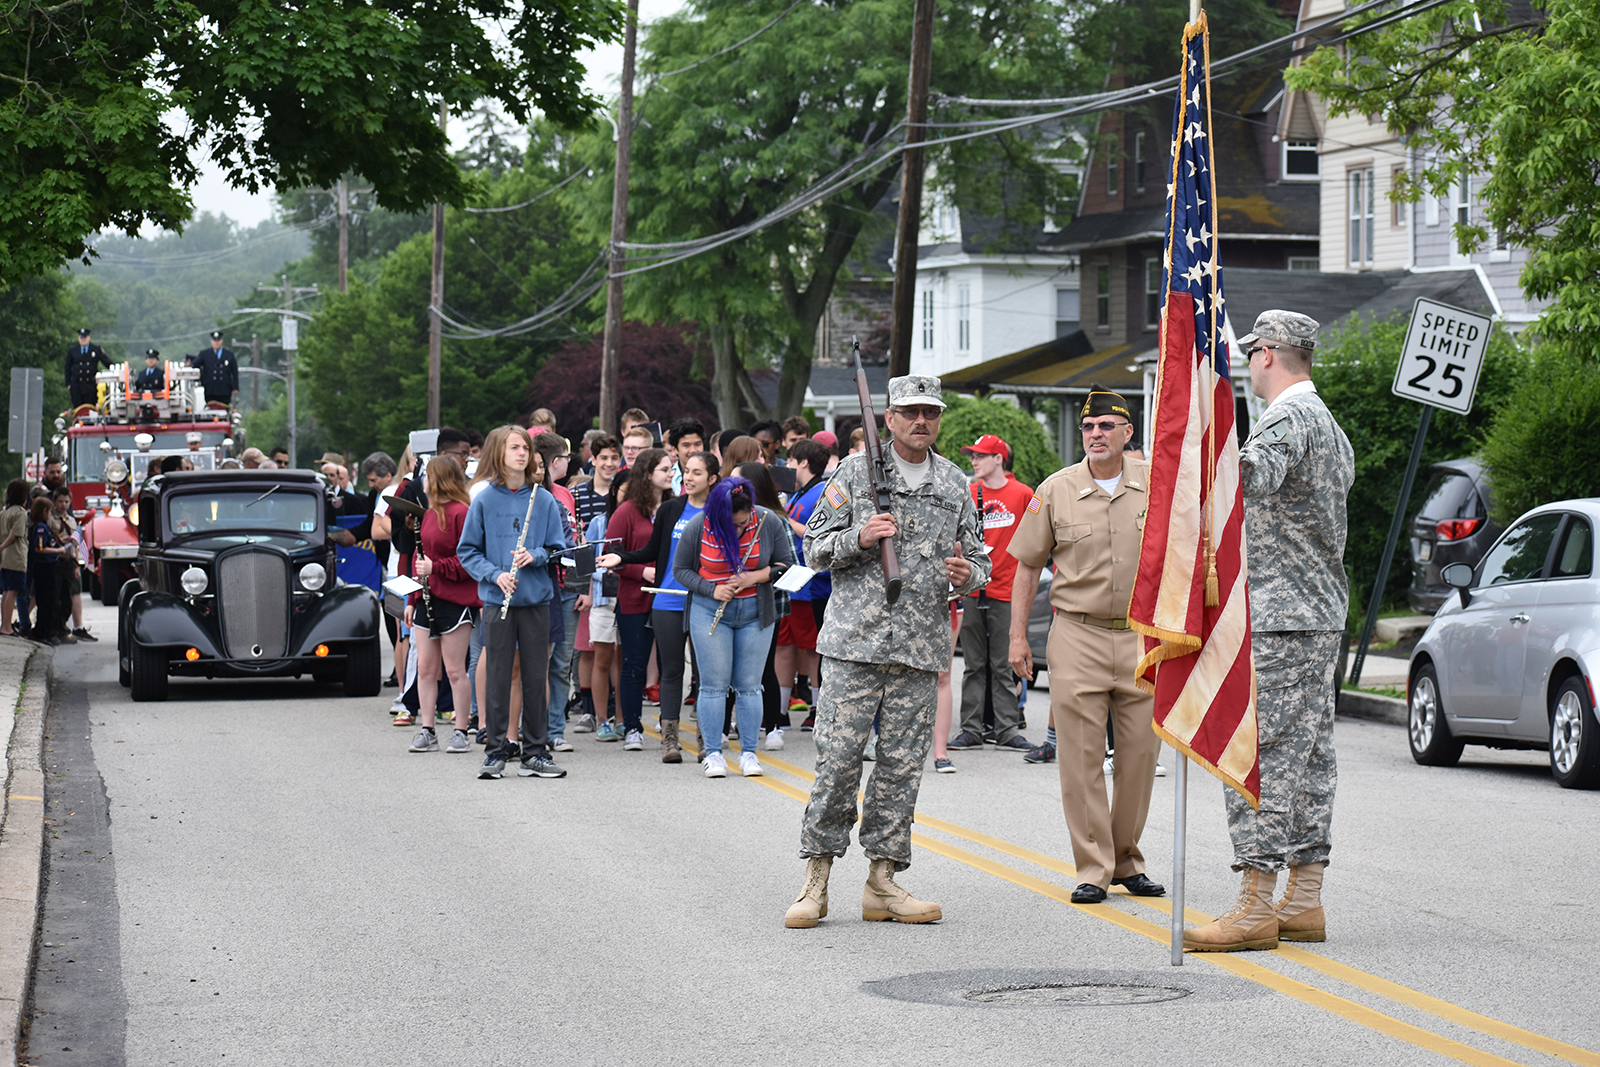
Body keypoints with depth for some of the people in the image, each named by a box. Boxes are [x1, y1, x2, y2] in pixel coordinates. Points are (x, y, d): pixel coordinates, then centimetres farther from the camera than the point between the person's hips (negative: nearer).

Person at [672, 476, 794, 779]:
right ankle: (713, 754, 4)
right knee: (714, 684, -3)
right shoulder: (699, 527, -9)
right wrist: (712, 590, -13)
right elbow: (681, 569, 1)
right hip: (710, 612, -1)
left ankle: (749, 753, 10)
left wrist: (757, 577, -16)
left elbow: (787, 564, 2)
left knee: (749, 685, 3)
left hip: (755, 613, 1)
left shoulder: (768, 523, -7)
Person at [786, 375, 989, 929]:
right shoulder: (856, 472, 3)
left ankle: (884, 882, 11)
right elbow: (815, 546, 4)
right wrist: (859, 538, -15)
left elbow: (978, 558, 18)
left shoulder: (954, 484, 13)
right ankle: (816, 878, 2)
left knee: (902, 764, 4)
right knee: (838, 758, -7)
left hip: (922, 647, 3)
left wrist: (967, 574, -5)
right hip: (855, 641, -3)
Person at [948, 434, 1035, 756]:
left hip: (1006, 593, -2)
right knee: (974, 665, 6)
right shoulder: (968, 494, 7)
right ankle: (971, 729, 9)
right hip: (972, 591, 2)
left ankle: (1008, 729, 5)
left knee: (1003, 666, 1)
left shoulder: (1023, 494, 1)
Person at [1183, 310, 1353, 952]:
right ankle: (1304, 902, 11)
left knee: (1259, 755, -10)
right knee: (1308, 754, 9)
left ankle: (1257, 907, -11)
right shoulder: (1330, 425, 20)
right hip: (1322, 612, 10)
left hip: (1276, 616, -10)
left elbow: (1251, 479, -35)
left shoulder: (1286, 419, -13)